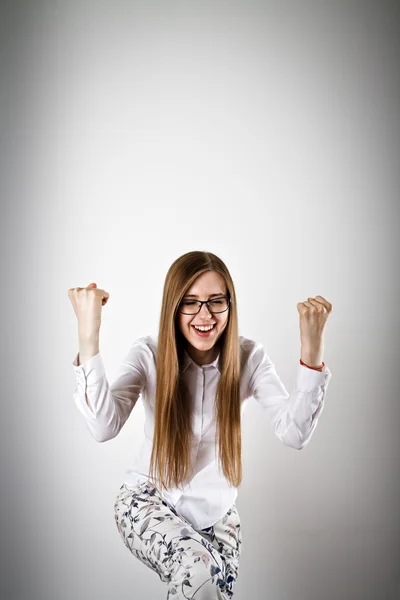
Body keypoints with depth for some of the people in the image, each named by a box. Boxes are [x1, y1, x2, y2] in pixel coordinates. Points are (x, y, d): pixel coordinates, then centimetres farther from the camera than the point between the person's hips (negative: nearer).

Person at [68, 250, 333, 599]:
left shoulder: (249, 357, -11)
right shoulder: (149, 354, -14)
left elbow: (294, 434, -23)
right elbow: (104, 427, -29)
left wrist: (312, 349, -35)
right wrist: (89, 336, -38)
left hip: (216, 511, 3)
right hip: (148, 499, -3)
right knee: (199, 571, -30)